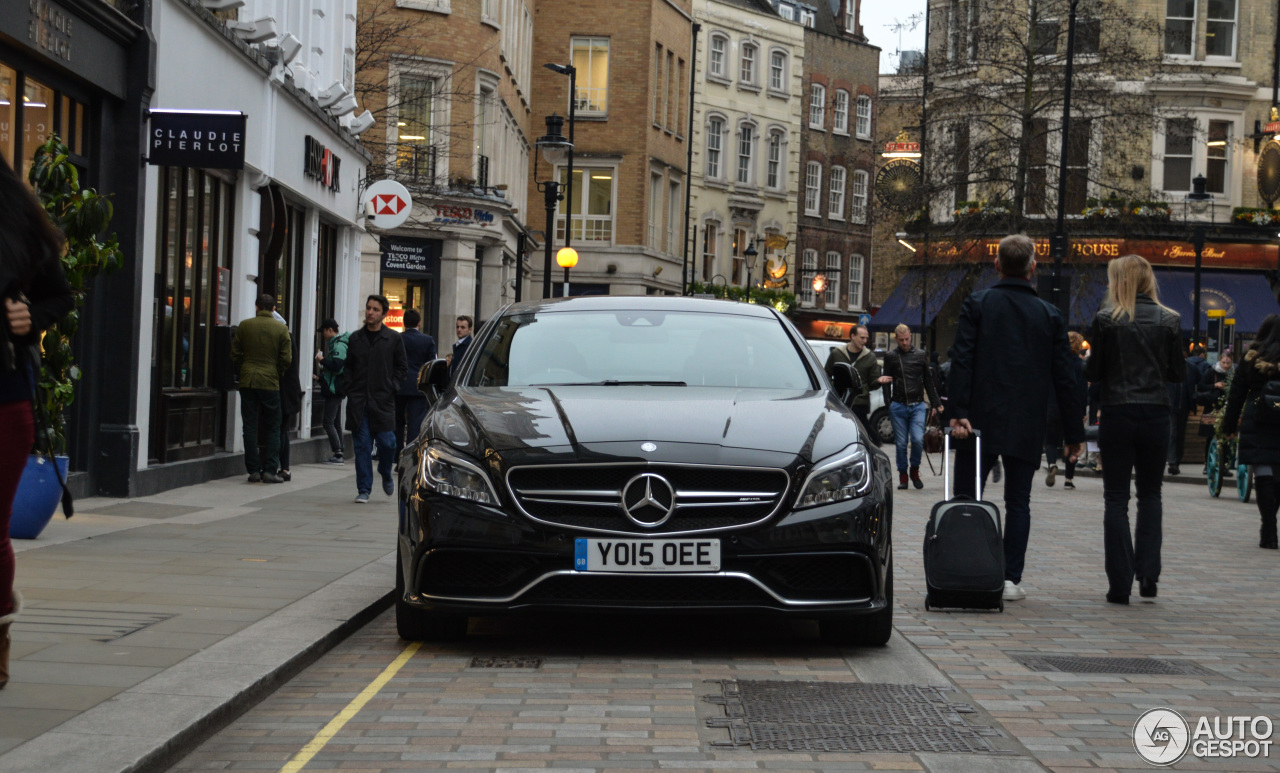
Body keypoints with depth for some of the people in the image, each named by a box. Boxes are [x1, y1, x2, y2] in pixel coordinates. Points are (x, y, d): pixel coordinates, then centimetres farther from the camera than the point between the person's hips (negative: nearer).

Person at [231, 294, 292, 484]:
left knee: (250, 427, 6)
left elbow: (235, 354, 4)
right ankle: (269, 470, 0)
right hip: (270, 382, -2)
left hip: (247, 381, 2)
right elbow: (286, 359, -3)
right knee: (273, 427, 6)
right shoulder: (281, 329, -3)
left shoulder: (245, 326, 1)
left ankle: (253, 470, 5)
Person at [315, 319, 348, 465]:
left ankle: (338, 454, -14)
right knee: (335, 422, 11)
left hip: (335, 389, -11)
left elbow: (336, 366, -25)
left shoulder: (339, 345, -13)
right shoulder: (335, 344, 20)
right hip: (335, 389, 11)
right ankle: (339, 455, 13)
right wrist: (320, 377, 22)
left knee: (328, 422, -12)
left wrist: (321, 359, -12)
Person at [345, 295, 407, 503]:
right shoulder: (355, 338, 10)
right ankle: (363, 490, 4)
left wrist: (391, 386, -3)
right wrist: (349, 386, 3)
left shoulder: (393, 339, 3)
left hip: (383, 400, -2)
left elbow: (402, 367, 7)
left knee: (387, 442, -6)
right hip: (358, 400, 2)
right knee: (362, 445, 0)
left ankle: (386, 475, 25)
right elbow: (347, 366, 17)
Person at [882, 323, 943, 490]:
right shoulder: (890, 357, 7)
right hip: (898, 406, 0)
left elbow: (929, 382, 14)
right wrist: (888, 407, 3)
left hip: (917, 406, 0)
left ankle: (914, 470, 8)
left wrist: (935, 404, 11)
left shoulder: (920, 355, 9)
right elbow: (886, 383, 9)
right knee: (901, 443, 2)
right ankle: (903, 475, 14)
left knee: (918, 439, -14)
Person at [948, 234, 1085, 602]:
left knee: (968, 497, 6)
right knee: (1018, 502, 6)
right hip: (1027, 426, 1)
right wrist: (1073, 433, 9)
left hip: (981, 419, -1)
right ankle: (1011, 578, 3)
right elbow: (1064, 378, 4)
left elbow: (962, 362, -9)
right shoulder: (1050, 315, 4)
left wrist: (959, 413, -11)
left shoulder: (976, 305, 0)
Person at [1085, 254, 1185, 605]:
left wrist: (1086, 363, 17)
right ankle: (1148, 574, 8)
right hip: (1155, 415, 2)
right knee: (1150, 494, 16)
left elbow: (1095, 372, -4)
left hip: (1117, 415, -2)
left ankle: (1120, 583, 1)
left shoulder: (1106, 320, -6)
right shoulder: (1169, 320, 0)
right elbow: (1179, 373, 3)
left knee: (1116, 497, 5)